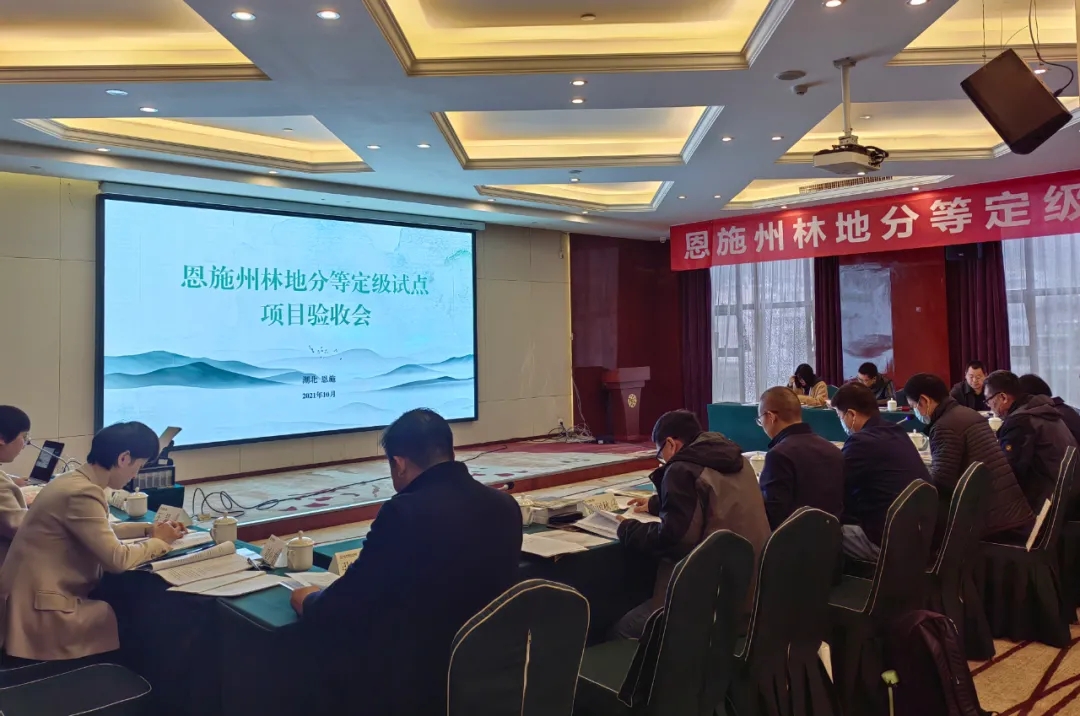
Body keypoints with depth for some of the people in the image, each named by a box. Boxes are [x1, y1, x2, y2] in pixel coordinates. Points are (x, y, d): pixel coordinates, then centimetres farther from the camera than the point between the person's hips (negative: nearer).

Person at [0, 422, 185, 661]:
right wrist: (159, 541, -8)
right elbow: (118, 559, -25)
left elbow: (101, 531, 21)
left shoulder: (74, 480, 7)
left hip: (36, 597, 9)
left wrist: (148, 528, 10)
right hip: (41, 613, -9)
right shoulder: (83, 493, -24)